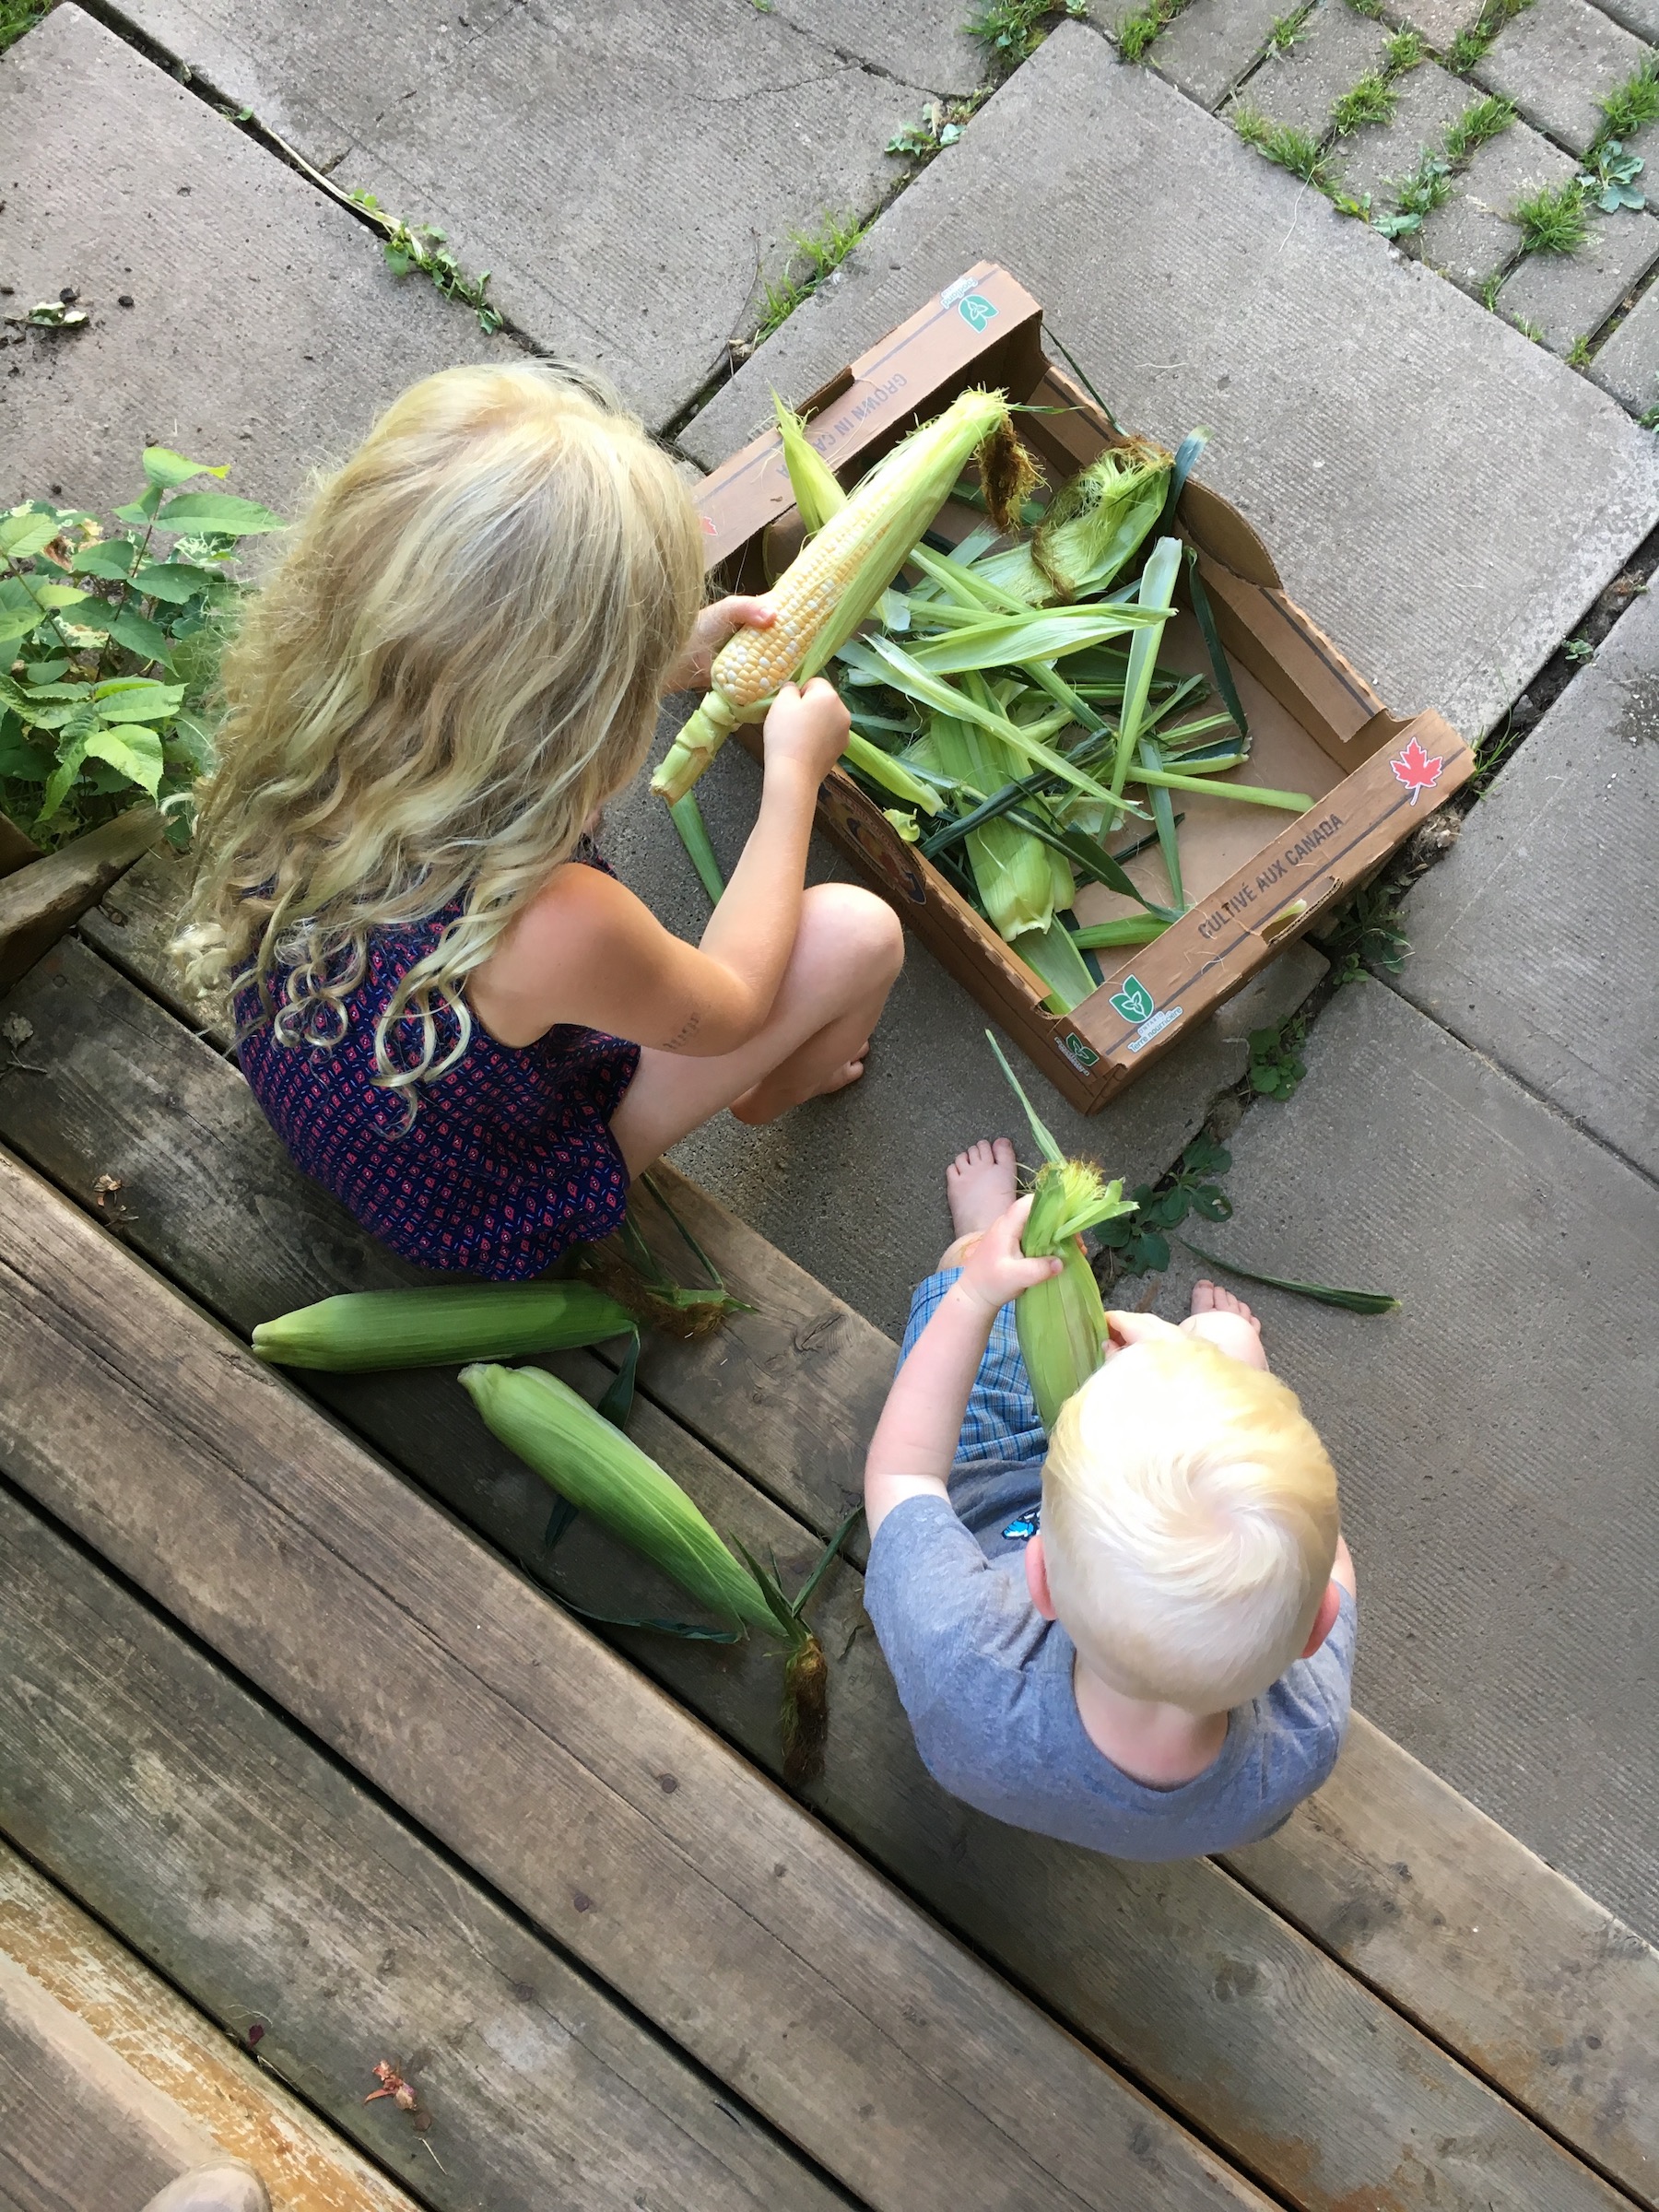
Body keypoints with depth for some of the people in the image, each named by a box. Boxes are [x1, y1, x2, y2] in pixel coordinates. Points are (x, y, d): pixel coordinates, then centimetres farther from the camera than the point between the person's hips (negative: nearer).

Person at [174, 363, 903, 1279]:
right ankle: (781, 1090, 33)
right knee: (858, 932, -5)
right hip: (489, 1214, -5)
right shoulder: (551, 928, -46)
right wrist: (793, 776, -9)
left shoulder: (294, 715, -29)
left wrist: (663, 659, 1)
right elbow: (726, 1011, -19)